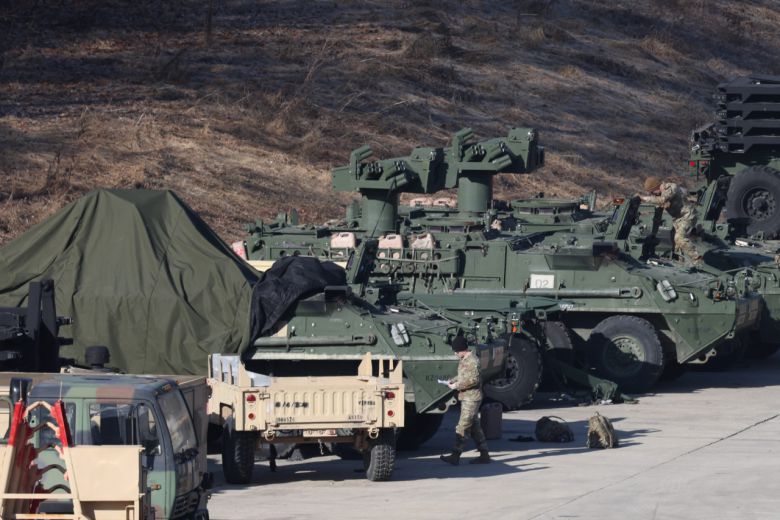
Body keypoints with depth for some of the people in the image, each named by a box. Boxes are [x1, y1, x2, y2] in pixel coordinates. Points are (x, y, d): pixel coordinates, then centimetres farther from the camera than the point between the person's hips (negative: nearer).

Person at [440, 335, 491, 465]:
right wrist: (453, 381, 7)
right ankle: (484, 455, 18)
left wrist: (457, 385, -17)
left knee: (462, 427, -11)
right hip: (466, 397, 10)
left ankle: (455, 456, -14)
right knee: (475, 427, 13)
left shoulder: (472, 361, -17)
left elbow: (474, 380, -23)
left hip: (472, 398, -10)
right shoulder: (464, 360, 14)